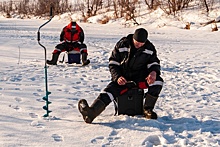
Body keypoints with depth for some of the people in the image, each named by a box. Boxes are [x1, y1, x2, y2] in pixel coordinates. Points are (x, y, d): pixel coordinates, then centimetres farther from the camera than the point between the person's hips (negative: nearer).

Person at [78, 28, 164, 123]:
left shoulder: (149, 48, -2)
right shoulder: (122, 45, -6)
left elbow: (154, 62, 5)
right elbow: (113, 62, -3)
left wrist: (154, 72, -20)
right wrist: (117, 77, -19)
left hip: (140, 78, 1)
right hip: (123, 77, -1)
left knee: (158, 81, -25)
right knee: (111, 89, -27)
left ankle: (147, 109, -13)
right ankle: (90, 113, -48)